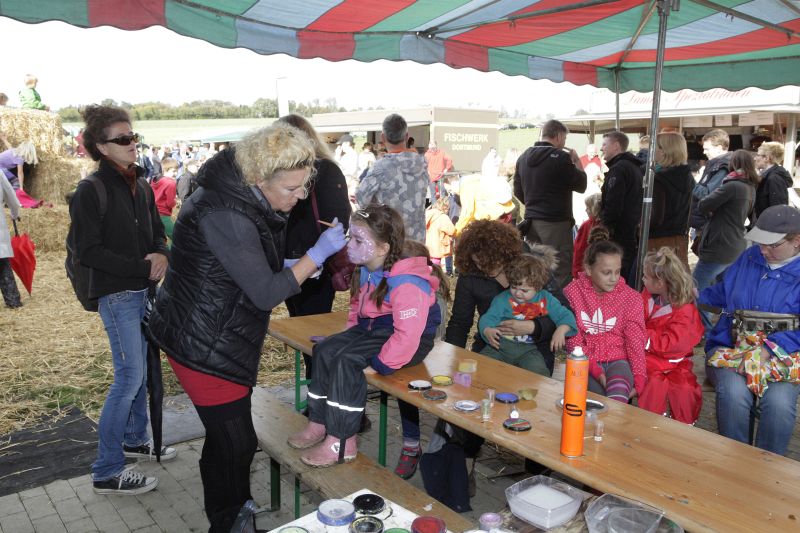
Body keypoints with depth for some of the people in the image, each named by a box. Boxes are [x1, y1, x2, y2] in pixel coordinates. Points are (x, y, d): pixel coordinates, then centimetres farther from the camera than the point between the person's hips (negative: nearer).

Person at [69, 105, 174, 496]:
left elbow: (157, 231, 15)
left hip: (145, 290, 7)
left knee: (142, 370, 16)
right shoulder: (90, 192, -12)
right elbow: (89, 251, -16)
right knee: (129, 377, -7)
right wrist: (142, 268, -19)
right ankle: (107, 472, 5)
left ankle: (135, 438, 36)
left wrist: (160, 254, -8)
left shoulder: (140, 185, 9)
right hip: (116, 294, -7)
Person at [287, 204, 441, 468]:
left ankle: (342, 443, -15)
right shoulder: (367, 271, 2)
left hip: (414, 342, -9)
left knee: (347, 360, -26)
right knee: (325, 350, -6)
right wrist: (351, 336, 4)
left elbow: (407, 336, -31)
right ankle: (319, 424, 4)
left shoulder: (406, 284, -28)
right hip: (373, 328, 9)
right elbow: (357, 307, 17)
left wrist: (378, 365, -25)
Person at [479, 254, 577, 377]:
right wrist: (487, 331, -27)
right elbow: (488, 318, -4)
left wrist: (560, 331, -17)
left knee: (539, 373, -29)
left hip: (528, 349, 0)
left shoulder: (546, 299, 7)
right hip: (500, 345, 0)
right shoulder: (502, 299, 3)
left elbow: (565, 315, 5)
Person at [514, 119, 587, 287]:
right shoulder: (560, 157, -13)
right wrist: (577, 161, 7)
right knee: (561, 272, -2)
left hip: (531, 221, 7)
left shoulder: (524, 157, 10)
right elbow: (581, 185, -5)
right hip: (556, 222, -7)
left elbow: (518, 191, 16)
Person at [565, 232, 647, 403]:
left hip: (618, 359, 1)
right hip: (586, 362, -1)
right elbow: (573, 339, -5)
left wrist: (639, 379, -9)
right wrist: (595, 370, -15)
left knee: (618, 394, -32)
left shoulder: (631, 297, 2)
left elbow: (636, 341, 1)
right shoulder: (573, 292, -2)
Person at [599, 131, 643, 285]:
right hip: (634, 235, 10)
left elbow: (612, 206, -20)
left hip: (620, 237, -10)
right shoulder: (636, 167, 18)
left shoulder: (618, 169, -12)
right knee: (631, 282, 13)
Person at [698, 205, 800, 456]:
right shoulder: (750, 257, 11)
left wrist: (768, 349, -21)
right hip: (730, 347, 2)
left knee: (778, 401, -32)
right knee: (734, 392, -30)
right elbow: (723, 292, 27)